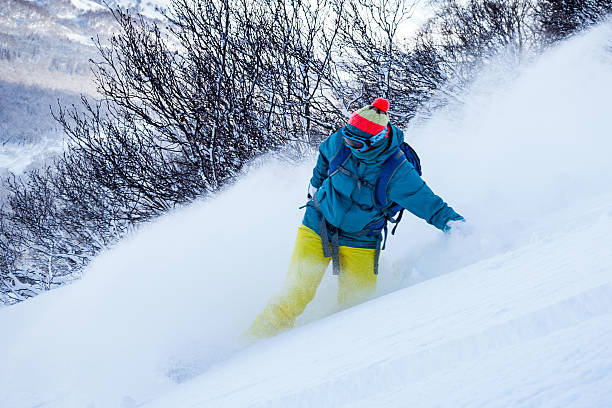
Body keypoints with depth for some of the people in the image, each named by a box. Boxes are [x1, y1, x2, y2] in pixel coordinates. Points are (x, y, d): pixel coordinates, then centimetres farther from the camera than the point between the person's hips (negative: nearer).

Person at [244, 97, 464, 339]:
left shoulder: (397, 174, -24)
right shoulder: (340, 142, -13)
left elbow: (428, 203, -16)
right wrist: (316, 184, 22)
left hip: (359, 243, -1)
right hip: (317, 228, 1)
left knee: (355, 305, -4)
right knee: (296, 295, -6)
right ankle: (260, 336, 6)